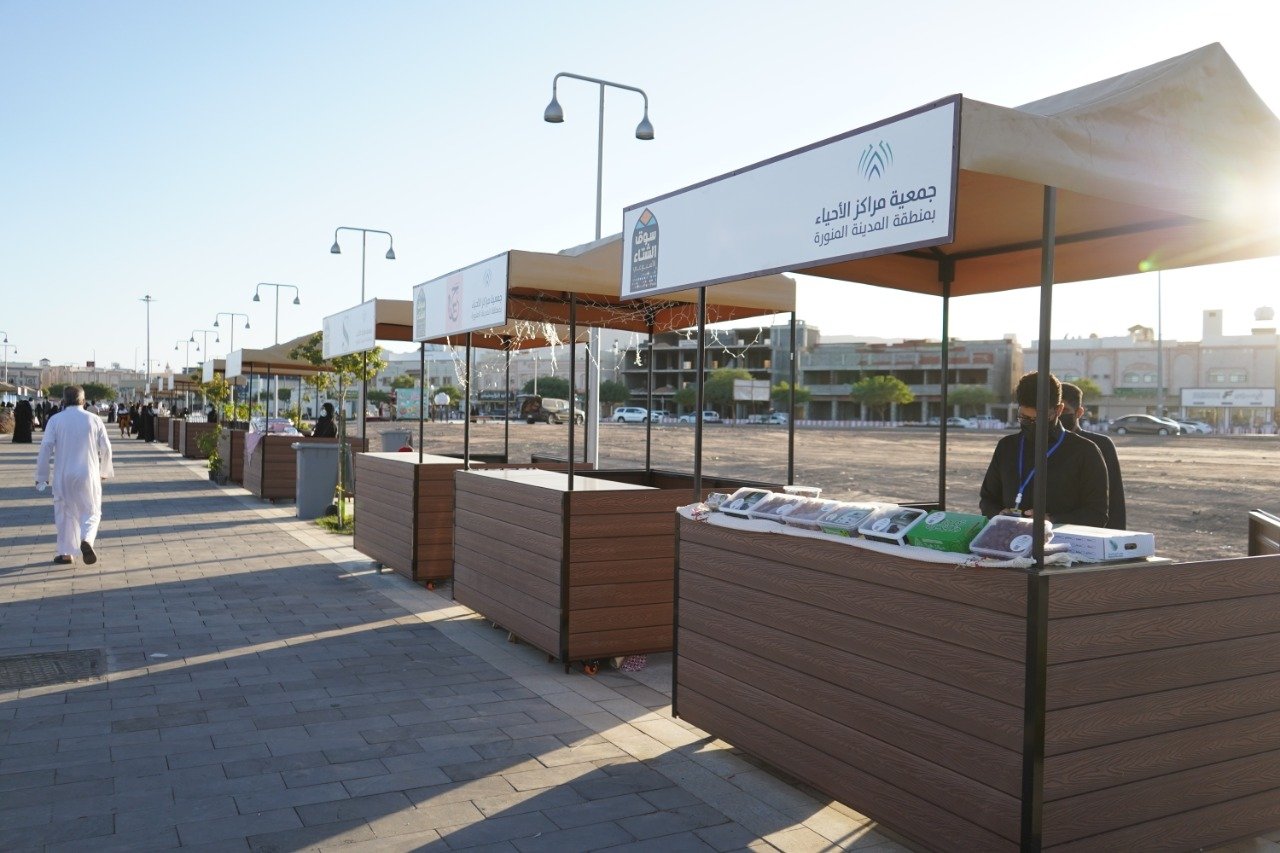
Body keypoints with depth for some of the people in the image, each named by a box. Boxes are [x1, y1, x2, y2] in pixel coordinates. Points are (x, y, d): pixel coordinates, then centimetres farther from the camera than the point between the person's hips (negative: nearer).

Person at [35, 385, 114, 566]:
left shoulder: (56, 420, -3)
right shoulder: (94, 419, 1)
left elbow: (46, 448, -7)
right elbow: (106, 448, 4)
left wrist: (41, 475, 1)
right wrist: (104, 471, 19)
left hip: (63, 475, 0)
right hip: (88, 475, 0)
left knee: (65, 513, 14)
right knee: (91, 512, 8)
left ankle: (66, 553, 17)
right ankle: (86, 540, -19)